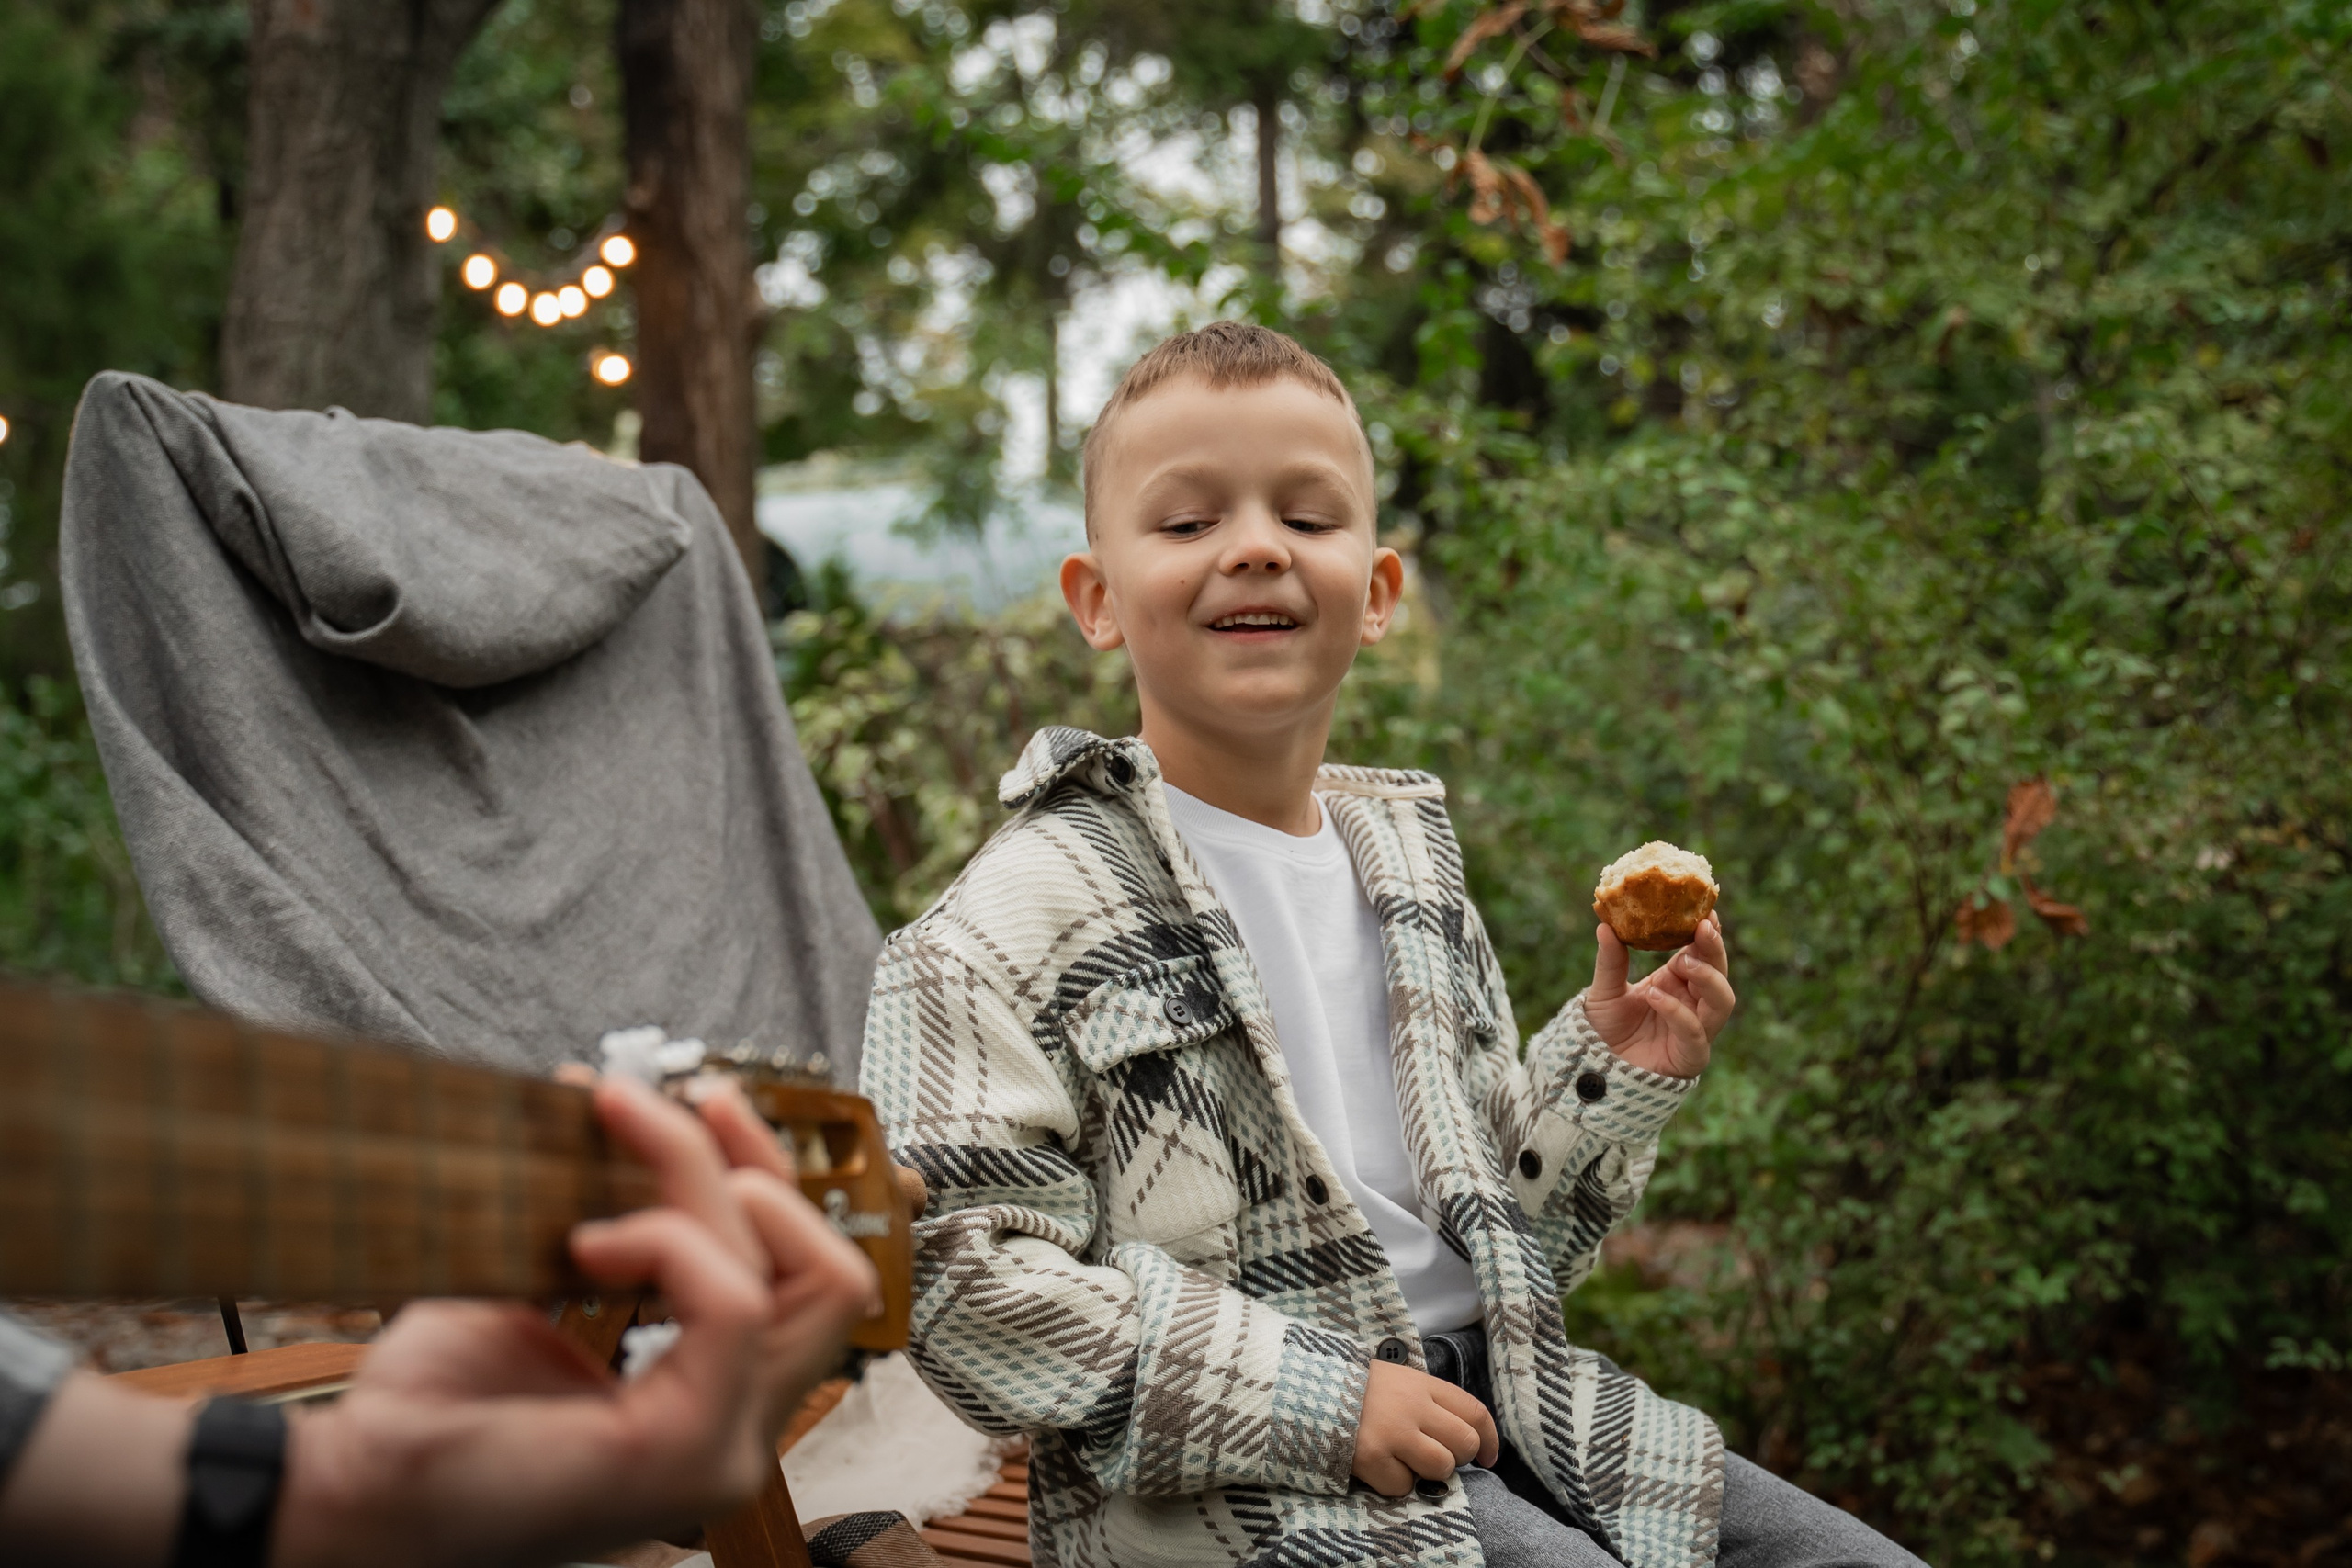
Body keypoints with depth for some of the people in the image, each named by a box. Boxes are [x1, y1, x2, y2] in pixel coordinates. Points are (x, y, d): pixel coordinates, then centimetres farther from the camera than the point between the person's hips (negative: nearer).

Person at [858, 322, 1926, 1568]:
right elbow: (957, 1271, -17)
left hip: (1498, 1404, 7)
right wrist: (1311, 1396, -19)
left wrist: (1605, 1078, 2)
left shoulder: (1406, 857, 14)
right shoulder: (1040, 906, -9)